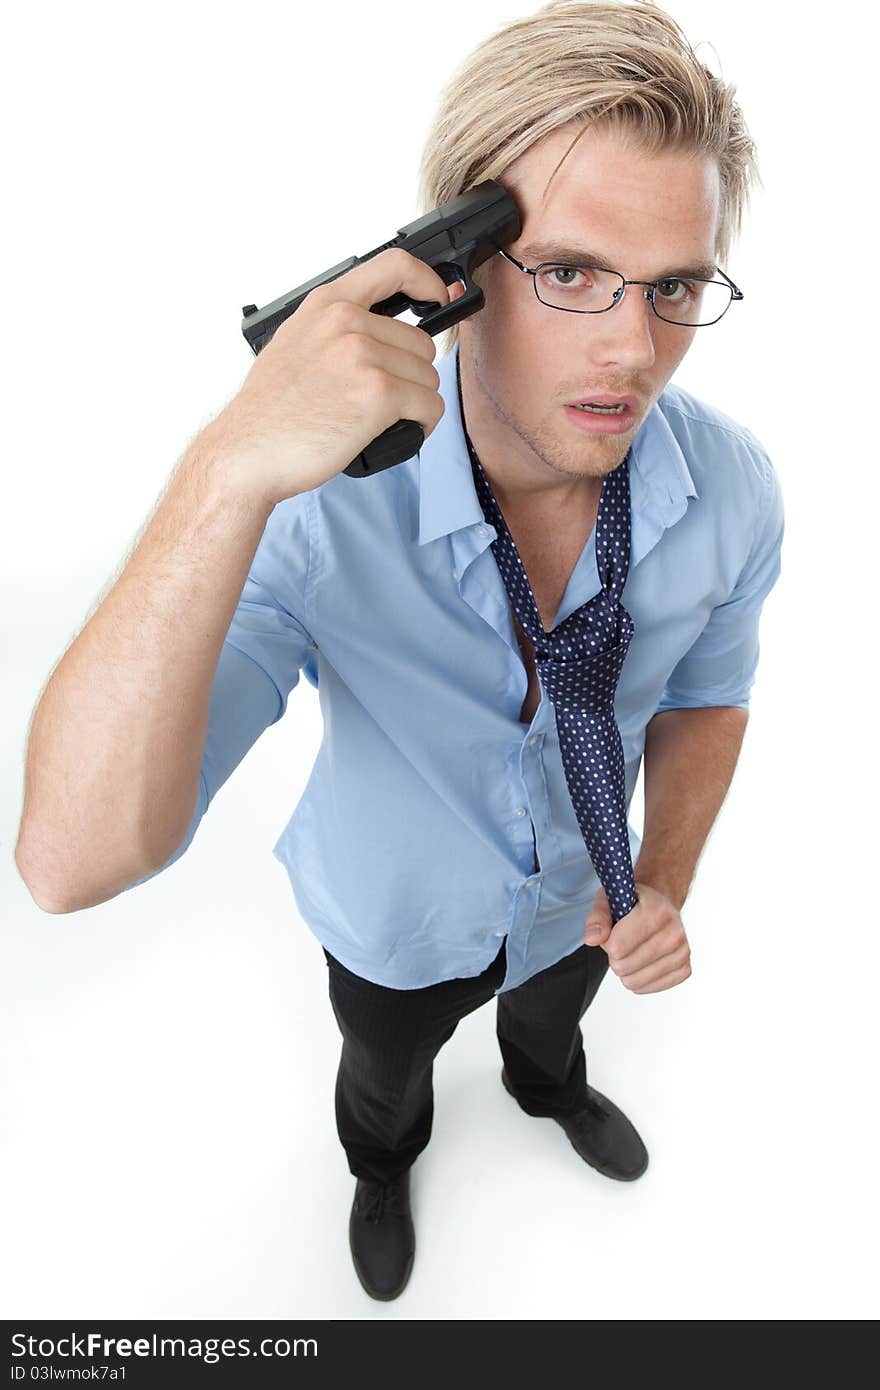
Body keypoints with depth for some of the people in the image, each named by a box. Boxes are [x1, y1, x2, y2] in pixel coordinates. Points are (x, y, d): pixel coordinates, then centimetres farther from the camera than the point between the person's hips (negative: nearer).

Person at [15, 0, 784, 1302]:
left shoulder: (734, 486, -26)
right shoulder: (322, 500, -40)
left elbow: (704, 694, -5)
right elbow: (76, 863, -48)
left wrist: (665, 879, -19)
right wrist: (232, 467, -58)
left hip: (575, 903, 3)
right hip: (393, 923, -2)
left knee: (551, 1019, 39)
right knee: (385, 1073, 34)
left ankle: (548, 1084, 78)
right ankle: (384, 1161, 73)